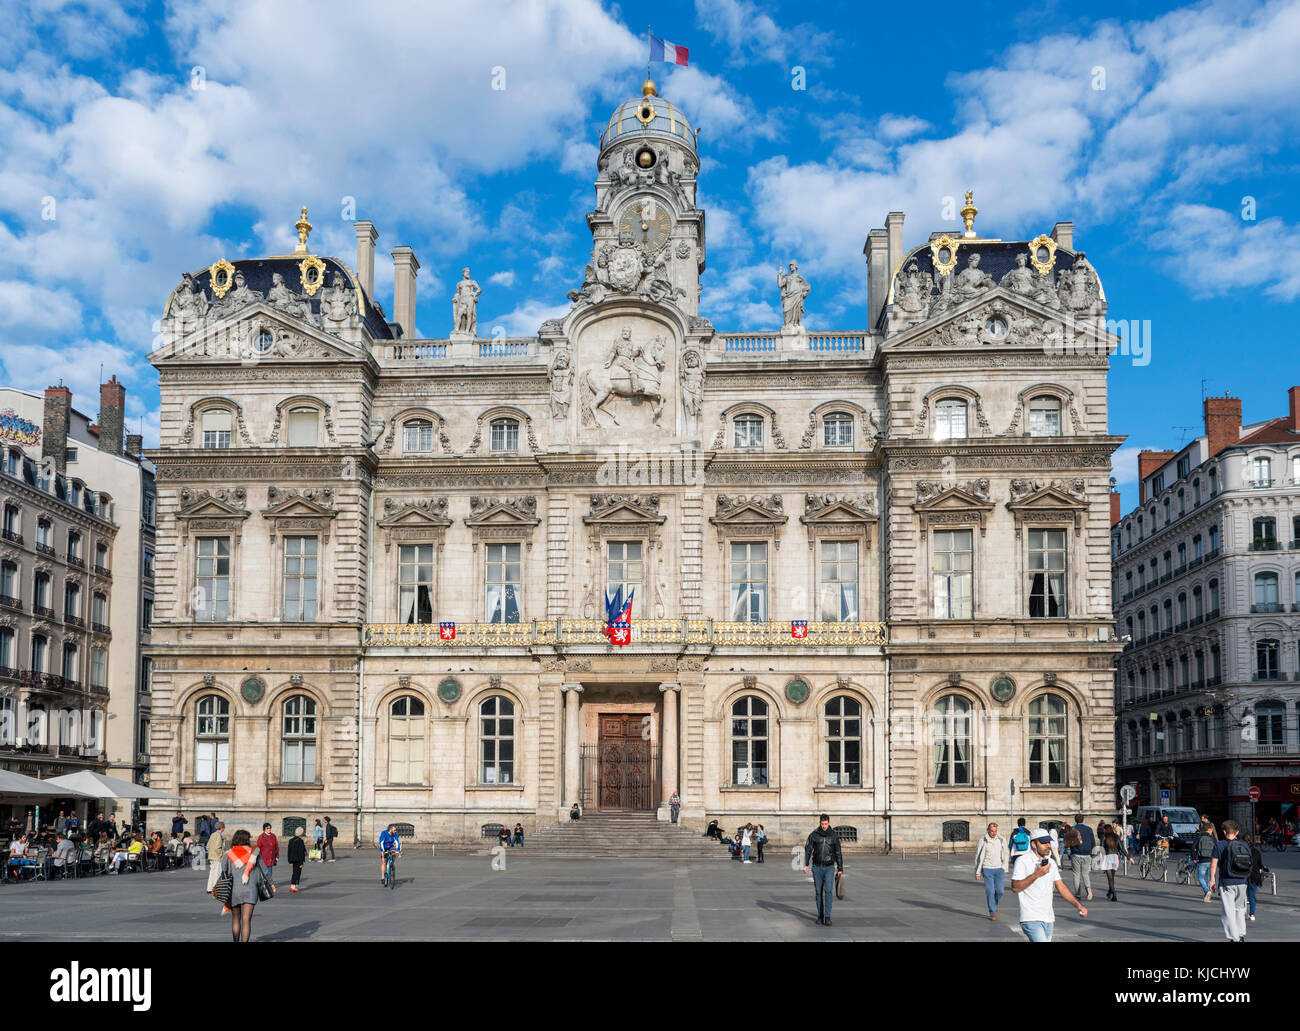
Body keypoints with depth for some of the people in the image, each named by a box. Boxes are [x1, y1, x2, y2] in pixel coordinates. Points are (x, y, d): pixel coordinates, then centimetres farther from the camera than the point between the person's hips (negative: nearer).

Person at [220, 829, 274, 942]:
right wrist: (271, 884, 26)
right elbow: (264, 870, 12)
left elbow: (223, 874, 1)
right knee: (246, 920, -4)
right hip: (250, 890, -1)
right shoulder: (254, 852, 4)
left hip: (234, 890, 1)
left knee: (235, 920, 18)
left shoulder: (228, 854, 4)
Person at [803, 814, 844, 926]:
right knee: (818, 892, 5)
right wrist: (806, 865, -11)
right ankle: (820, 915, 15)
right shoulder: (814, 835, -1)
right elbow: (808, 850, 0)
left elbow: (838, 853, 5)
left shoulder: (834, 836, 0)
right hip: (817, 867, 1)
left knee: (828, 891, -13)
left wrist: (840, 869, 5)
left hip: (829, 867, -1)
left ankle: (827, 916, -13)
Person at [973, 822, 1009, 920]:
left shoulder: (1000, 840, 4)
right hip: (987, 869, -2)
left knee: (1000, 891, -3)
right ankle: (992, 913, 6)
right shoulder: (983, 841, -4)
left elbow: (1004, 855, 13)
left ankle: (994, 905, 27)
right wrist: (977, 872, -1)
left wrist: (1004, 869, 12)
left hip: (999, 869, 2)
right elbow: (978, 857, 0)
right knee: (990, 892, -5)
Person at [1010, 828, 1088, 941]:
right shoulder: (1022, 861, -7)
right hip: (1031, 919, -7)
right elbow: (1015, 887, -15)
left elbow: (1061, 887, 16)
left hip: (1048, 919, 7)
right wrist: (1036, 875, -21)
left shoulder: (1051, 863, 14)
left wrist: (1078, 905, 4)